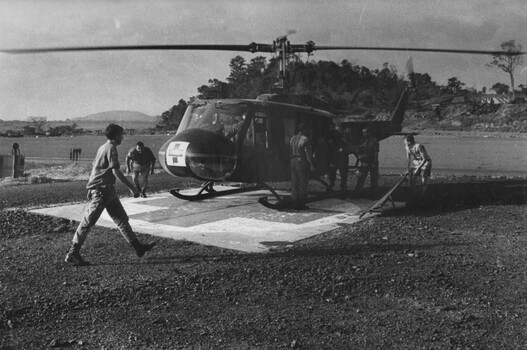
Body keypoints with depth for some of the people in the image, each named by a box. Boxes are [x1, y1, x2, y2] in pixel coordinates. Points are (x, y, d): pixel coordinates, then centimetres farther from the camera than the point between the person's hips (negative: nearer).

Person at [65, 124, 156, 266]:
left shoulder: (103, 147, 16)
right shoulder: (111, 148, -13)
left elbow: (94, 167, 20)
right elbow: (116, 171, -20)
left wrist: (91, 188, 24)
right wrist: (132, 188, -17)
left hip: (107, 190, 10)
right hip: (102, 190, -10)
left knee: (122, 218, 10)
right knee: (88, 222, -4)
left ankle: (138, 247, 14)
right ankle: (73, 254, 3)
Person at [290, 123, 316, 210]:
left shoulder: (292, 139, 11)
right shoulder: (305, 140, -12)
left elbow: (291, 152, 9)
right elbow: (308, 153, -15)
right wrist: (312, 165, -14)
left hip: (293, 162, 7)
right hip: (302, 162, -7)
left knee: (294, 184, 9)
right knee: (303, 184, 0)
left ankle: (295, 203, 10)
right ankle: (301, 203, 2)